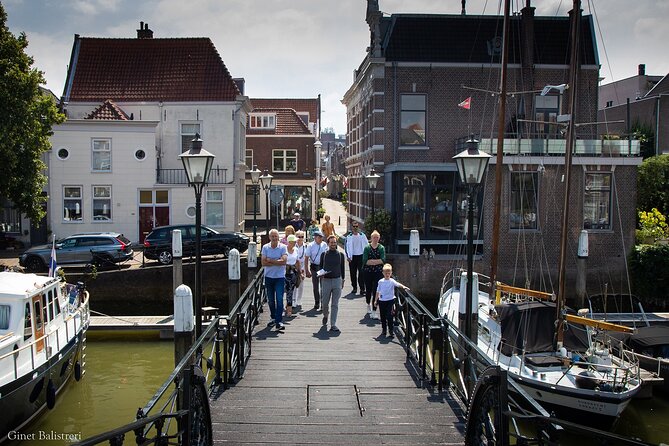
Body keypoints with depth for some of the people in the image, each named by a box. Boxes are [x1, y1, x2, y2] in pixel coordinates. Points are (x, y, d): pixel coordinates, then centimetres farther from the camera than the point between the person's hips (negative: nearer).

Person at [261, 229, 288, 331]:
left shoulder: (283, 247, -4)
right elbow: (263, 262, -7)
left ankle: (279, 321, -10)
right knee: (270, 299, 12)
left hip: (280, 277, -3)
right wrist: (277, 262, -13)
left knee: (279, 299, -10)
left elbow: (283, 261, -16)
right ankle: (273, 317, 29)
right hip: (268, 276, 3)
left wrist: (270, 260, -12)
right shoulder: (265, 247, 2)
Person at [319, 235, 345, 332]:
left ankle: (333, 325, 2)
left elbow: (342, 268, 12)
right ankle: (325, 315, 39)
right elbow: (320, 267, 10)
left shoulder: (340, 254, 5)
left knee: (335, 304, 0)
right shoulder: (324, 254, 3)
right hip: (326, 280, 0)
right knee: (325, 303, 7)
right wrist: (321, 274, -8)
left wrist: (343, 280, 11)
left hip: (337, 280, 0)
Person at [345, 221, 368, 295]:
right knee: (353, 273, 6)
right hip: (352, 257, 1)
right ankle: (354, 287, 18)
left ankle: (362, 289, -7)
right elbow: (347, 247, 4)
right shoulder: (349, 237, 4)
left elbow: (367, 245, 6)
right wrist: (348, 256, -6)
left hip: (361, 256, -1)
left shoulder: (362, 236, 4)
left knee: (361, 273, -8)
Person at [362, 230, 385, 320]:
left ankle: (374, 311, -5)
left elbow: (383, 260, -10)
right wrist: (377, 261, -11)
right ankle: (368, 305, 42)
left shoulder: (381, 248, 1)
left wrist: (371, 261, -11)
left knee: (376, 291, -8)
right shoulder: (367, 248, 1)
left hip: (378, 272, -1)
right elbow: (365, 260, -11)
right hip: (368, 272, 1)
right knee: (368, 289, 14)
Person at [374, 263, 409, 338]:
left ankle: (391, 331, -3)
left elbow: (398, 284, -26)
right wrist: (376, 300, 13)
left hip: (390, 300, -3)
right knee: (383, 316, 12)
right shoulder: (380, 281, 4)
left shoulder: (392, 281, -6)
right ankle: (383, 330, 27)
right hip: (381, 301, 3)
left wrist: (403, 286, -45)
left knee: (389, 316, -8)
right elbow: (378, 291, 12)